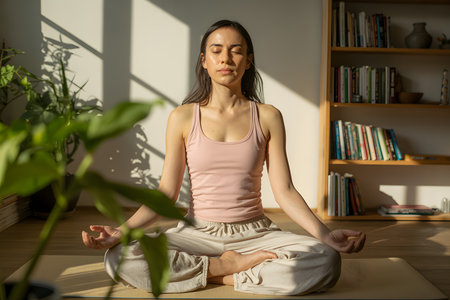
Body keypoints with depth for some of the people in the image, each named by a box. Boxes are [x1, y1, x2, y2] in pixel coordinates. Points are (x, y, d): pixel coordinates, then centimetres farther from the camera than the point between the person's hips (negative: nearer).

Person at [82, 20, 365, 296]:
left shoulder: (268, 117, 2)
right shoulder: (183, 118, 1)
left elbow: (284, 191, -2)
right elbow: (166, 192, -1)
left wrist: (325, 234, -17)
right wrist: (123, 230, -17)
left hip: (255, 232, 0)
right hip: (198, 231, 0)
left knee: (326, 260, -28)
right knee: (121, 257, -27)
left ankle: (221, 275, -12)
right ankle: (230, 265, -11)